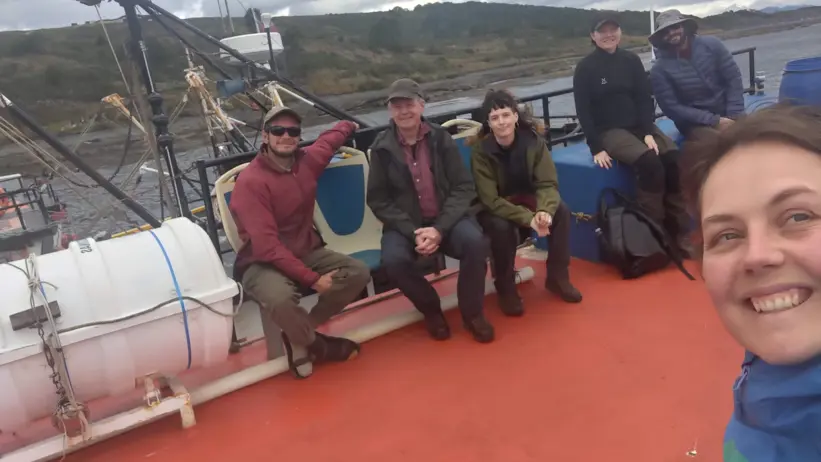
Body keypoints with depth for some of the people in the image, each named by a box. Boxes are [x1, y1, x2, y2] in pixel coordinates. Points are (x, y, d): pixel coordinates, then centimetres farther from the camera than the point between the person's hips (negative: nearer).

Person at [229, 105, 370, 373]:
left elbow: (329, 139, 25)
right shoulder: (251, 182, -21)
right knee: (279, 299, -37)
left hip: (307, 252, 7)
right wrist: (311, 278, -27)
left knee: (358, 273, -11)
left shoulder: (307, 161, -1)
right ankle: (317, 344, -4)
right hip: (263, 263, -6)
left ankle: (301, 330, -2)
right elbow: (267, 245, -26)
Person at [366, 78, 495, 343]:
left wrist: (440, 228, -18)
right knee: (393, 260, -31)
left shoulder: (441, 138, -1)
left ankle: (472, 312, -4)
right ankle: (431, 310, 0)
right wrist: (412, 232, -15)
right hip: (405, 224, 0)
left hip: (446, 219, 1)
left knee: (474, 242, -29)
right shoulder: (382, 148, -2)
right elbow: (378, 201, -1)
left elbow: (463, 188, -3)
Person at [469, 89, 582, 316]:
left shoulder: (533, 140, -14)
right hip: (494, 209, -3)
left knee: (561, 211, -23)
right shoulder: (480, 150, -22)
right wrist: (528, 218, -37)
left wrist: (544, 210, -39)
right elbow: (490, 200, -26)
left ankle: (557, 277, -4)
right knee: (502, 227, -36)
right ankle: (506, 288, -11)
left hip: (528, 200, 3)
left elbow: (548, 183, -16)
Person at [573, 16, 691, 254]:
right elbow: (583, 111, -7)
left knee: (674, 158, -21)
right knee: (649, 162, -30)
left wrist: (649, 132, -11)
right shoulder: (585, 68, -4)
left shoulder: (632, 60, 7)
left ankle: (678, 232, -16)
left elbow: (645, 99, 5)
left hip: (640, 125, 4)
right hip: (609, 131, -4)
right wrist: (596, 148, -15)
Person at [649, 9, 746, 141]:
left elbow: (734, 78, -2)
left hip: (726, 113, 3)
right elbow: (672, 108, -12)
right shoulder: (660, 69, -10)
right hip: (695, 123, -3)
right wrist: (714, 121, -18)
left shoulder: (710, 44, -2)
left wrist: (734, 116, -13)